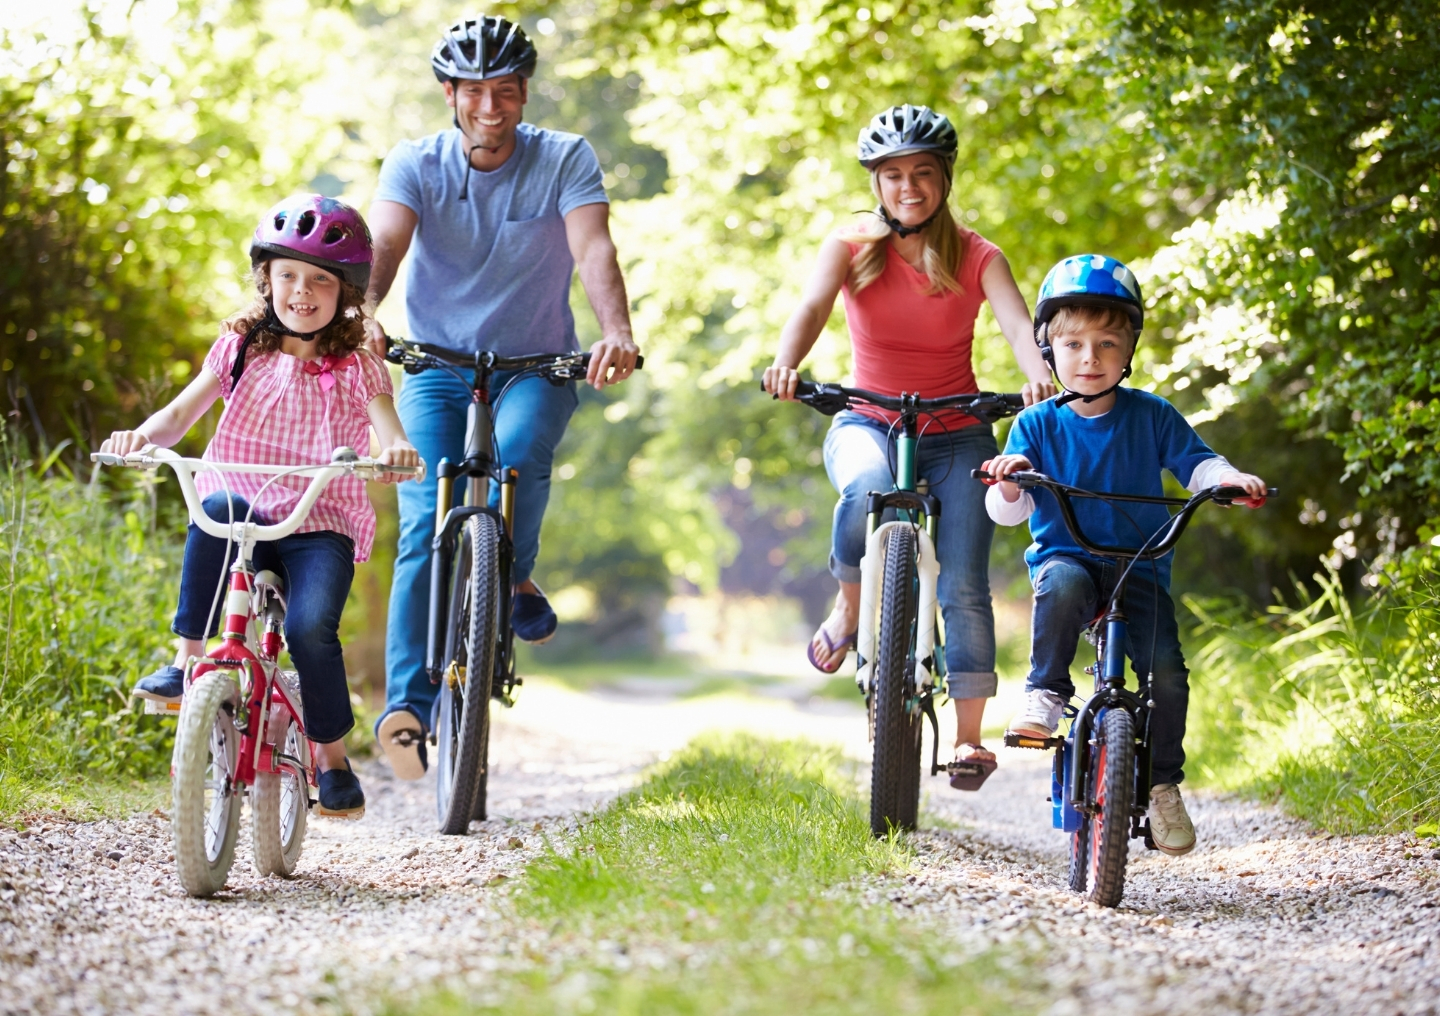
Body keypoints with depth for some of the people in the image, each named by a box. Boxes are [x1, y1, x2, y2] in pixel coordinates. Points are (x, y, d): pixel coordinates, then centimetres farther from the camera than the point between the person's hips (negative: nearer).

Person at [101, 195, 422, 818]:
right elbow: (181, 414, 0)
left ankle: (331, 759, -4)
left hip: (322, 527, -1)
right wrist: (143, 435, -22)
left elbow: (389, 435, -9)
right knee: (218, 506, -35)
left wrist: (398, 451, -34)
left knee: (310, 628, -27)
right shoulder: (241, 349, 10)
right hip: (243, 520, 1)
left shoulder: (357, 369, 6)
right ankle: (187, 661, -27)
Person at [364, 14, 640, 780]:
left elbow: (593, 248, -22)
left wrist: (616, 333, -43)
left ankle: (516, 581, -7)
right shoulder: (414, 165, -4)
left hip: (536, 366, 0)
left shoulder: (565, 160, -7)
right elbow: (384, 244, -22)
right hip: (437, 367, 1)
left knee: (519, 451, -34)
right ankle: (408, 705, -18)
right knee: (426, 529, -16)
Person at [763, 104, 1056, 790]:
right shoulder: (851, 246, -2)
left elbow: (1017, 323, -19)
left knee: (963, 585, -11)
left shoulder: (976, 257, -3)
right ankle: (849, 605, -9)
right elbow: (812, 306, -20)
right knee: (866, 490, -36)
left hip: (957, 435, 1)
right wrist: (786, 363, -42)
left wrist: (1038, 376, -42)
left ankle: (969, 734, -2)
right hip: (868, 423, 0)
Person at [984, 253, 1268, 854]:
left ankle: (1163, 782, 2)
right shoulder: (1038, 424, 2)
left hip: (1140, 566, 1)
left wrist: (1227, 477, -16)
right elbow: (1008, 512, -3)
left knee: (1166, 670, -18)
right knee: (1063, 587, -39)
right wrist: (1008, 483, -26)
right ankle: (1045, 693, -20)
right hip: (1066, 555, -1)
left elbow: (1194, 463, 6)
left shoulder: (1151, 416, 4)